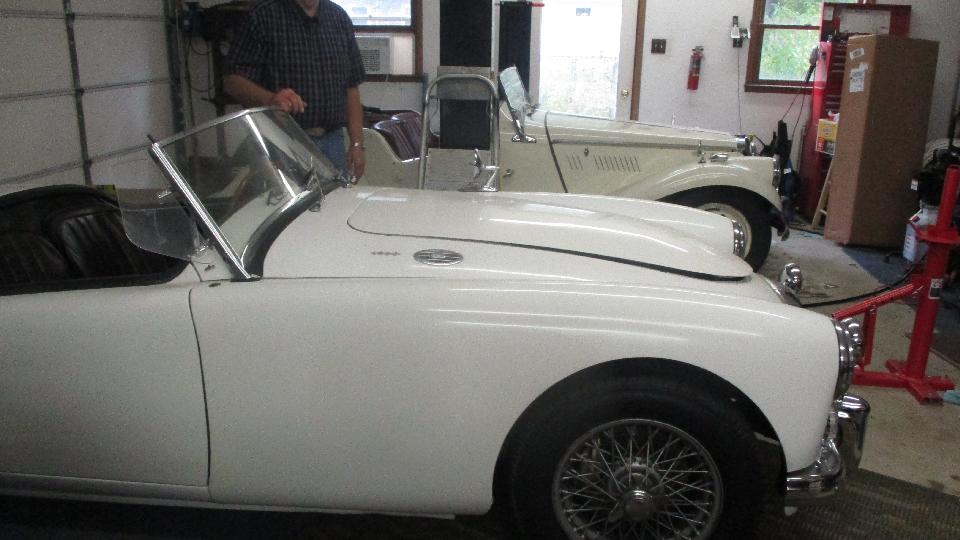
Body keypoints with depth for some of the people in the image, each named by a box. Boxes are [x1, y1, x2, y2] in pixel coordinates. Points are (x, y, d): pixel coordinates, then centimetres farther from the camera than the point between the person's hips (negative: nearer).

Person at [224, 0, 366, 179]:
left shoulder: (340, 18, 11)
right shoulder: (263, 15, -3)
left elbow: (351, 87, 11)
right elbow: (232, 81, -7)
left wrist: (357, 144, 4)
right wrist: (269, 99, -27)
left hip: (332, 143, 4)